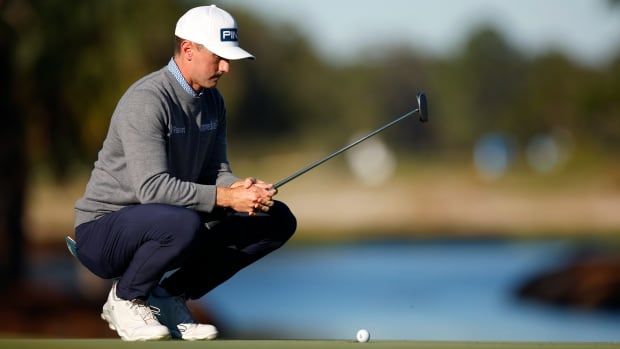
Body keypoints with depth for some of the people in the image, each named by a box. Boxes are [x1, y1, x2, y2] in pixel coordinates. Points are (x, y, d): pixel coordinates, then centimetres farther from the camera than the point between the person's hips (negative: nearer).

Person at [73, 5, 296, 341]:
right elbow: (151, 186, -31)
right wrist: (227, 197, -34)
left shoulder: (211, 100, 7)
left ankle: (169, 296, 4)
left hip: (173, 226, 9)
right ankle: (126, 298, -10)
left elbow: (216, 171, 7)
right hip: (103, 232, -9)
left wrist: (241, 188, -17)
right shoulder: (147, 100, -22)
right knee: (183, 223, -41)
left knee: (278, 220, 1)